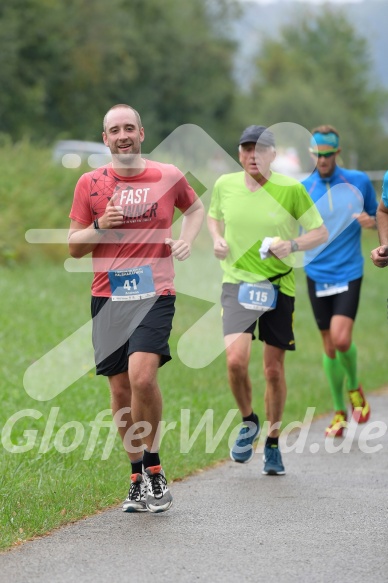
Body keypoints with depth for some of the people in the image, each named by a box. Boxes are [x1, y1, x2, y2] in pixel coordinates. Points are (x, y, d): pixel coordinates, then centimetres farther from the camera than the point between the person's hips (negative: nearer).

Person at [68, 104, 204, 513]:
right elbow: (73, 246, 9)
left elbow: (195, 208, 25)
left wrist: (187, 239, 5)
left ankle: (153, 468, -4)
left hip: (155, 295, -2)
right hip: (108, 298, 2)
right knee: (120, 389, 4)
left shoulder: (168, 176, 4)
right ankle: (139, 480, 16)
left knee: (142, 377, -21)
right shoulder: (90, 184, 5)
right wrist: (100, 226, -10)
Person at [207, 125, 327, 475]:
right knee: (236, 359, -20)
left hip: (279, 285, -1)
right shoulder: (225, 185, 1)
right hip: (237, 283, 1)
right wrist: (217, 239, 1)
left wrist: (293, 245, -17)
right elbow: (214, 217, 22)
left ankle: (273, 444, 25)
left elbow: (321, 232, 1)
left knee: (274, 369, 6)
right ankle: (248, 422, 9)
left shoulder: (291, 190, -7)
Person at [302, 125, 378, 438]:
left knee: (341, 339, -18)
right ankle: (339, 412, 21)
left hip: (349, 273, -2)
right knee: (329, 345, 6)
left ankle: (354, 389, 12)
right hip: (317, 274, 2)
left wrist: (370, 221, -10)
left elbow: (377, 217, 13)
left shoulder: (359, 182, 1)